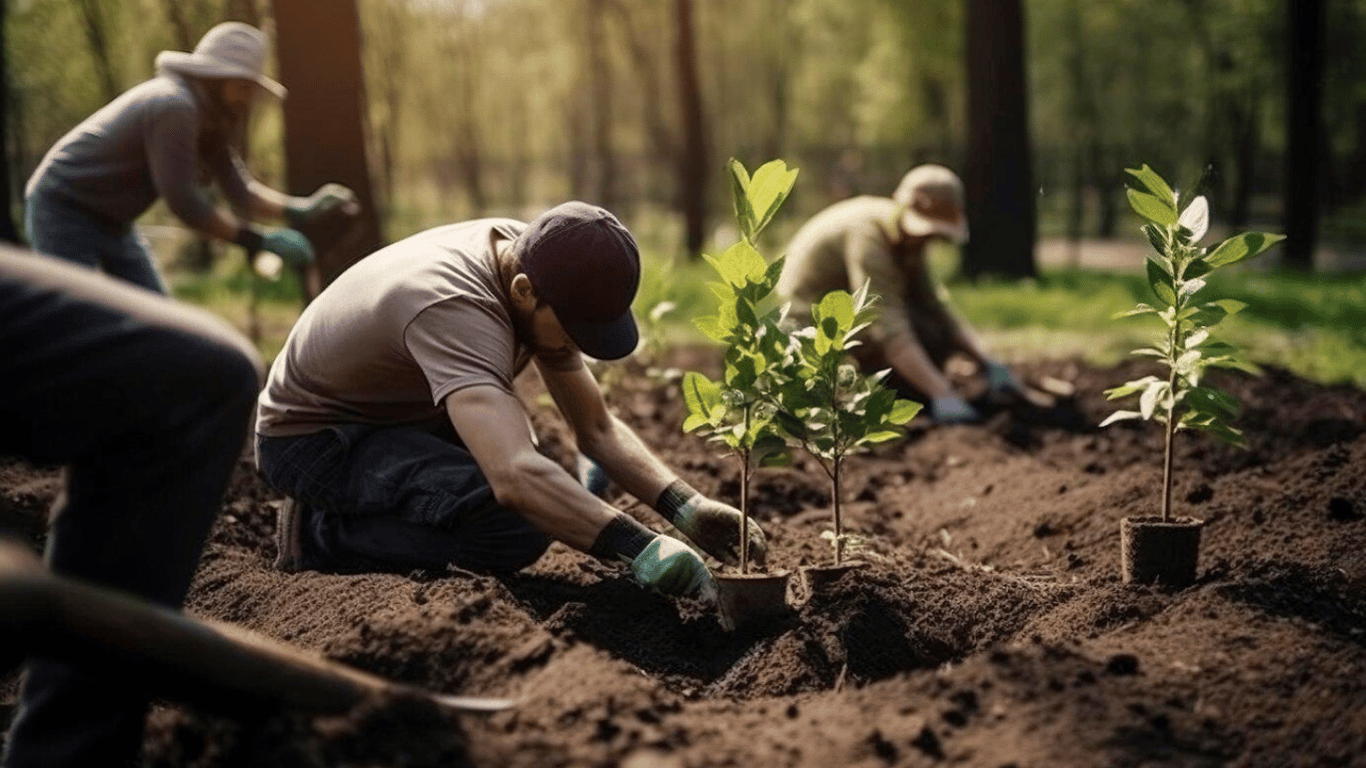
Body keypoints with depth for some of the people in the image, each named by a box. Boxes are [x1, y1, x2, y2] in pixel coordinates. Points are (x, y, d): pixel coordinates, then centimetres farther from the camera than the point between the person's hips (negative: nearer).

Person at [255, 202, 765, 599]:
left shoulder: (531, 260, -9)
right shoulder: (454, 307, -37)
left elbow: (597, 428, -4)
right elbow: (514, 478, -50)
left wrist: (683, 506, -17)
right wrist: (638, 546, -54)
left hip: (393, 417, 9)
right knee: (516, 525, -29)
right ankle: (324, 534, -8)